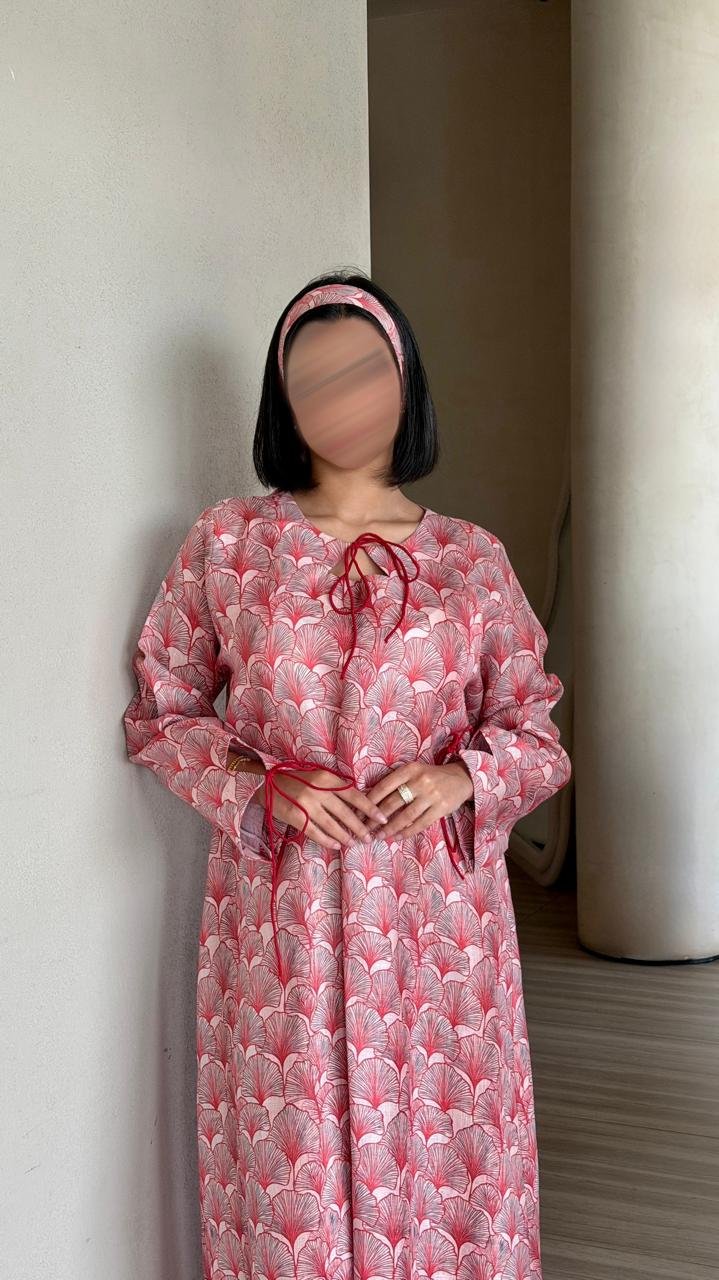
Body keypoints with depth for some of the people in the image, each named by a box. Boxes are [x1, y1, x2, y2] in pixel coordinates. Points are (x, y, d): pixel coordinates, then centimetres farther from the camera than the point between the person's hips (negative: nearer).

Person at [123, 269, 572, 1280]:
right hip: (283, 918, 0)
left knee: (444, 1154, 7)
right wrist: (260, 786, -10)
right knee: (293, 1158, 6)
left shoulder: (473, 559, 4)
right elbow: (158, 714, 6)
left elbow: (536, 732, 9)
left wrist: (462, 779, -11)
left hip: (437, 918, 1)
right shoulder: (228, 542, 2)